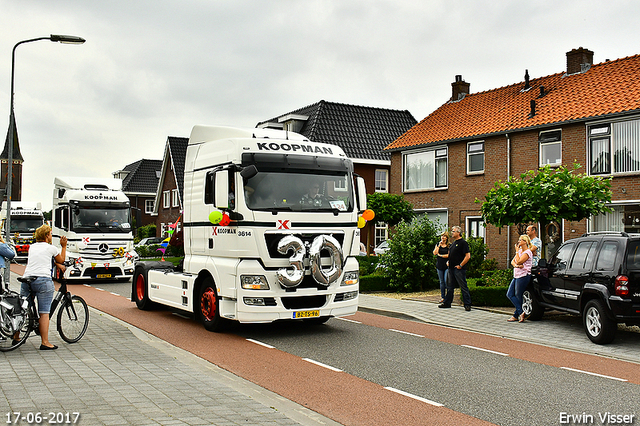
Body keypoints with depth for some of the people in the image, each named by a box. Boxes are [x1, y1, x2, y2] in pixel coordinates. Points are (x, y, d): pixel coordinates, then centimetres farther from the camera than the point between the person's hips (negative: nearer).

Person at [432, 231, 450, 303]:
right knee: (441, 281, 7)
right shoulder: (438, 244, 11)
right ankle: (442, 297, 12)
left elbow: (448, 255, -9)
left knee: (446, 281, -11)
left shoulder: (449, 246, -1)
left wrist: (439, 255, -4)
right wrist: (439, 245, -7)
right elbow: (434, 253, -1)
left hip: (446, 265, -4)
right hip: (439, 265, 4)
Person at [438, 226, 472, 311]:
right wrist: (448, 261, 14)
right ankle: (447, 303, 22)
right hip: (451, 268, 9)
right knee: (449, 287, 14)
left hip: (459, 269, -9)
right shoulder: (453, 243, 17)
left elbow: (468, 256, -16)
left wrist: (460, 265, -17)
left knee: (463, 287, -4)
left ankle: (467, 305, 0)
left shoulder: (463, 243, -10)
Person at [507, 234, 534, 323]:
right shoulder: (519, 251, 17)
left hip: (523, 276, -9)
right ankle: (521, 312, 3)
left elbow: (518, 261, -18)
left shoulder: (528, 252, -10)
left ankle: (516, 316, 8)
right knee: (510, 294, 2)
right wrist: (516, 265, -11)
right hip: (516, 276, 9)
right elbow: (513, 261, 11)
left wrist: (517, 251, -8)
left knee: (518, 296, -2)